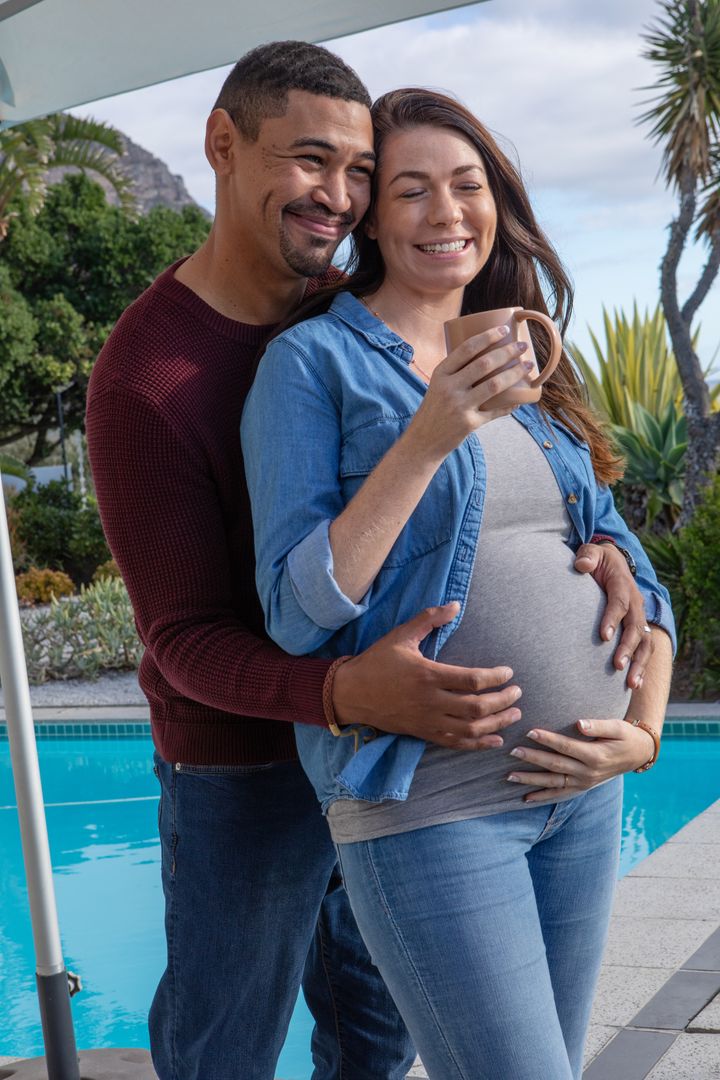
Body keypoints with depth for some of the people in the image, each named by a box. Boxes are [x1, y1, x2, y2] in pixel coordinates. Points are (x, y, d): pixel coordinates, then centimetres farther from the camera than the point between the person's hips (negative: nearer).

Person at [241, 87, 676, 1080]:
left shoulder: (526, 367, 13)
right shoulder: (315, 359, -5)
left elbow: (627, 564, 16)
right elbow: (299, 611, -13)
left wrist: (645, 728, 1)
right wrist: (430, 437, -20)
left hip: (583, 789, 6)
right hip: (429, 802, -6)